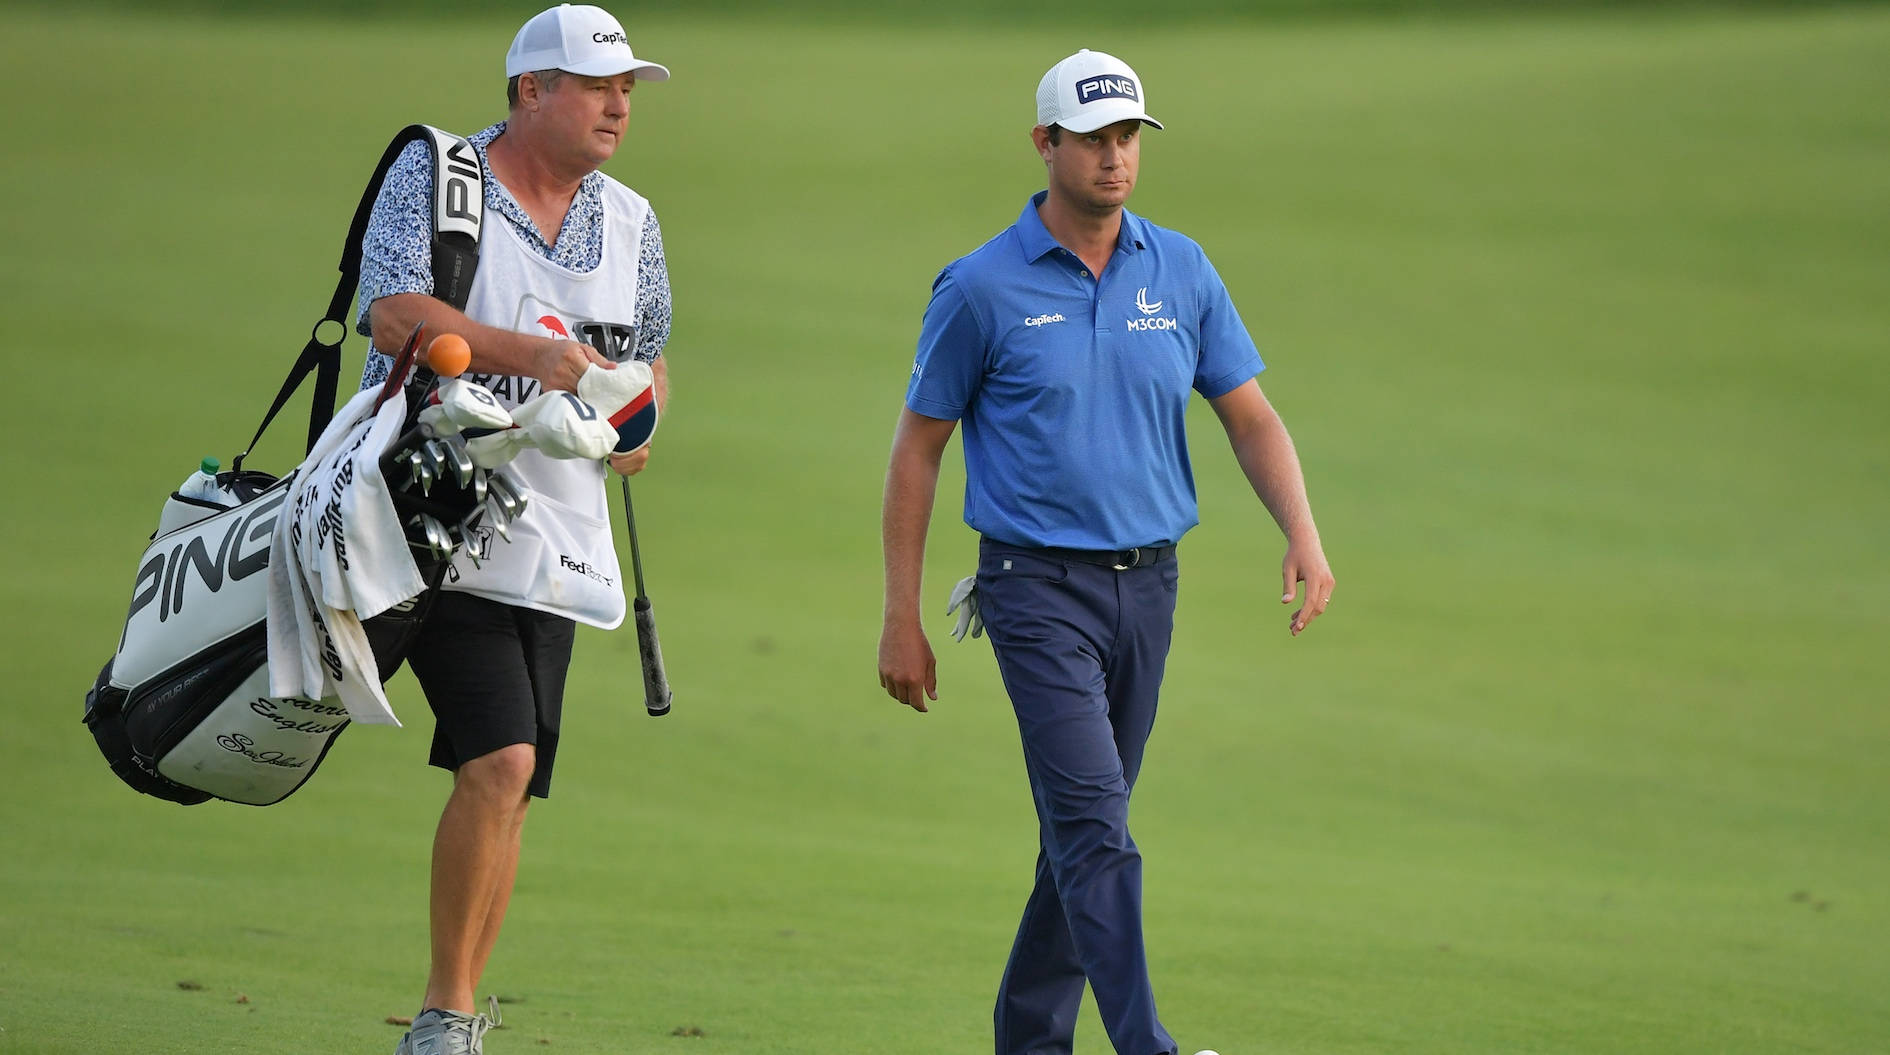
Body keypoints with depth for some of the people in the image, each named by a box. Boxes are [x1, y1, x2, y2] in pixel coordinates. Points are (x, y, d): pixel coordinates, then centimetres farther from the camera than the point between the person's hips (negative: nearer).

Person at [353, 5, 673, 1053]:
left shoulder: (629, 220, 13)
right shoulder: (431, 175, -5)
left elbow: (646, 358, 27)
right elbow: (394, 308, -20)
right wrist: (532, 354, -31)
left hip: (553, 542, 6)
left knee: (508, 790, 4)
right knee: (500, 761, -20)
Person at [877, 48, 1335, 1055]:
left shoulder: (1180, 272, 7)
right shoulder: (981, 288, -4)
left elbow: (1249, 416, 11)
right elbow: (917, 450, 1)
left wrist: (1302, 535, -7)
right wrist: (901, 622, -2)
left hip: (1147, 585, 5)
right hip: (1039, 587, -5)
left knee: (1085, 829, 11)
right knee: (1095, 824, -16)